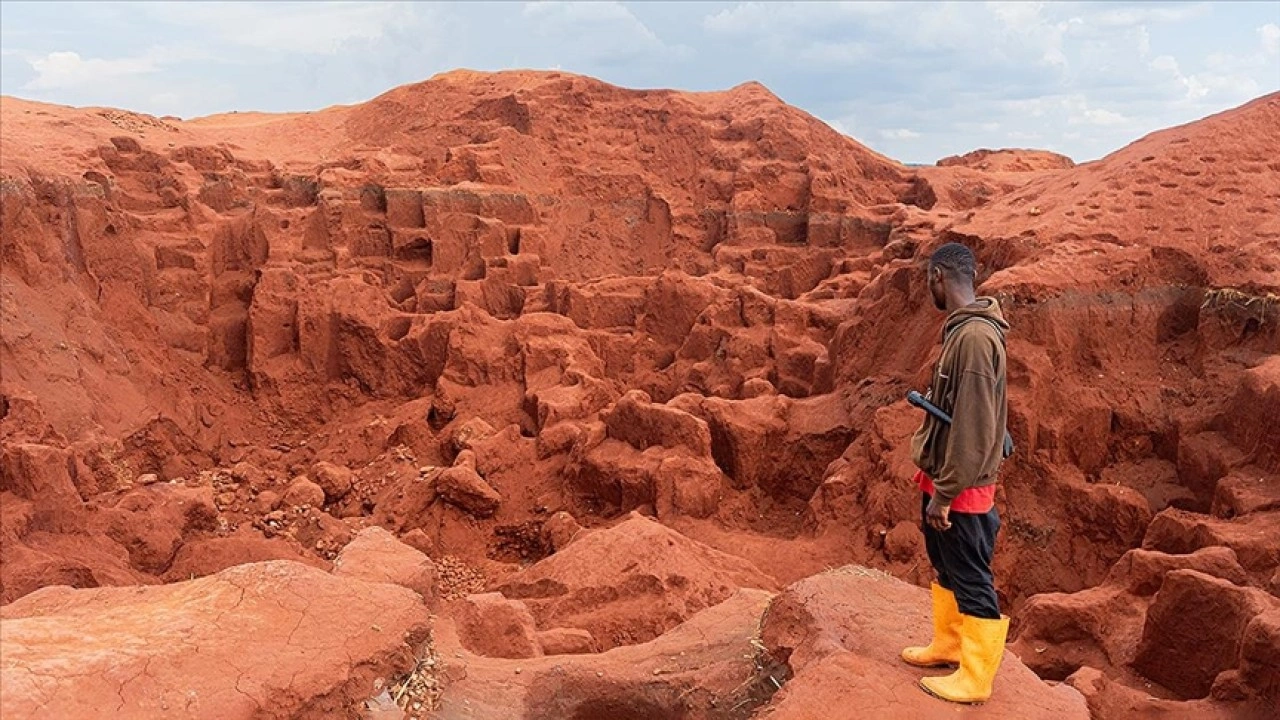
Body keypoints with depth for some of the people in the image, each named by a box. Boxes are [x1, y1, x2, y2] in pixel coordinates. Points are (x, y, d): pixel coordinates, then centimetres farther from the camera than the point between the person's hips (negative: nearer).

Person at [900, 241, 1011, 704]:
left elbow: (972, 426, -25)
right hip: (942, 480, 9)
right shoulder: (961, 330, 6)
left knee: (972, 582, 5)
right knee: (946, 570, 23)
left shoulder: (975, 336, -24)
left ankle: (975, 678, 20)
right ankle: (948, 645, 40)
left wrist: (945, 492, -20)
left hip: (961, 490, -9)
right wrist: (935, 483, 15)